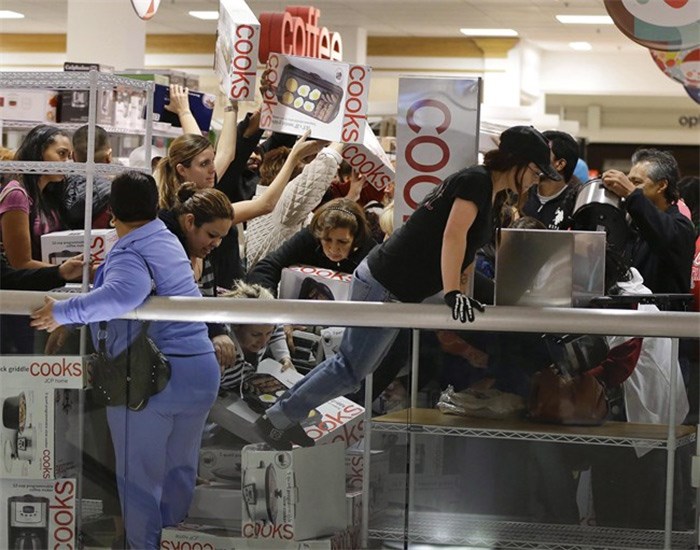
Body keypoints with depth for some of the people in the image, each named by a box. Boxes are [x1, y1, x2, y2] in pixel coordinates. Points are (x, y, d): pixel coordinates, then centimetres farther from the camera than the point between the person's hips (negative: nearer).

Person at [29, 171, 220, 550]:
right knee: (181, 467, 21)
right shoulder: (168, 239, 13)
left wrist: (63, 312, -29)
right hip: (201, 368, 8)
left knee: (139, 473, 7)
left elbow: (124, 295, -36)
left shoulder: (128, 253, -13)